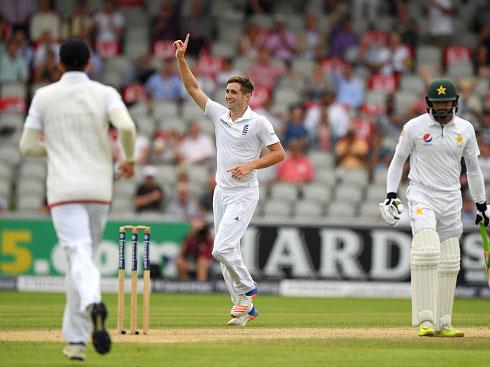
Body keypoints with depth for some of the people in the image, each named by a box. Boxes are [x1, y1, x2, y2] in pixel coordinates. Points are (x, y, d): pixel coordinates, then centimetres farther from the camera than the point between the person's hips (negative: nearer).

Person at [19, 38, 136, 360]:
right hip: (99, 189, 2)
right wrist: (129, 159, 3)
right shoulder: (105, 94, 3)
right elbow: (127, 127, -15)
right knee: (84, 257, 16)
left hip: (64, 189, -2)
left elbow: (27, 146, 4)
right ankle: (75, 340, 18)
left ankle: (93, 304, -47)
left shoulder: (44, 96, 4)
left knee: (80, 257, -14)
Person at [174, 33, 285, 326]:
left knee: (222, 248, -18)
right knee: (226, 251, 7)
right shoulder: (219, 114, 7)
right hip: (221, 191, 7)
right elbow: (193, 88, 6)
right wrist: (181, 59, -4)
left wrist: (250, 165, -17)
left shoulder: (258, 122, -8)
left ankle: (247, 289, 4)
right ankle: (245, 307, 15)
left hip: (244, 194, -7)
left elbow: (279, 153, -7)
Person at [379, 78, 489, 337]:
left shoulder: (465, 129, 5)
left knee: (450, 263, 4)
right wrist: (391, 195, -3)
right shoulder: (414, 127, -4)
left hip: (451, 200, 4)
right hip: (421, 197, -4)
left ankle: (442, 323, 11)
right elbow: (398, 160, 5)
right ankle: (425, 320, -23)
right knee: (427, 252, -22)